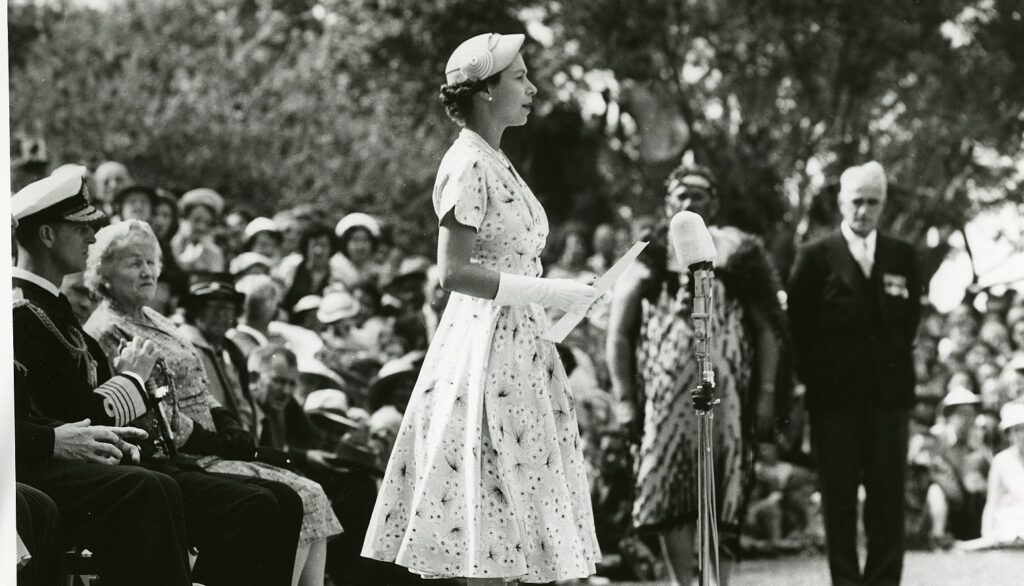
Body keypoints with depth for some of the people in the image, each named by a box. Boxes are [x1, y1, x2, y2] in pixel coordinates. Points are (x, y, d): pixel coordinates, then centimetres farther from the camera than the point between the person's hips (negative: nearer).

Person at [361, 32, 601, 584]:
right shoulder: (468, 165, -13)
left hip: (518, 346, 9)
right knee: (494, 509, -7)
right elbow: (454, 271, -20)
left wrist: (562, 295, 10)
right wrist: (549, 293, -19)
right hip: (486, 346, -9)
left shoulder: (495, 162, 15)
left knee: (514, 511, 8)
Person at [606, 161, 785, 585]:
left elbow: (768, 329, 4)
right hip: (664, 395, 0)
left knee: (723, 502, 0)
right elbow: (618, 332, 7)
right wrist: (624, 398, -1)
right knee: (669, 497, -6)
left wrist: (766, 395, -4)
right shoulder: (650, 257, 8)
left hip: (726, 394, 0)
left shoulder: (738, 254, 7)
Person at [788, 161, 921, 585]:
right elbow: (799, 327, 1)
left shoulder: (902, 257, 9)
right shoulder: (815, 258, 0)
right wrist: (814, 377, -1)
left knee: (888, 494, 1)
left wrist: (894, 366, 4)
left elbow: (910, 320, 11)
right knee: (838, 496, 1)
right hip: (834, 394, -2)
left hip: (889, 391, 2)